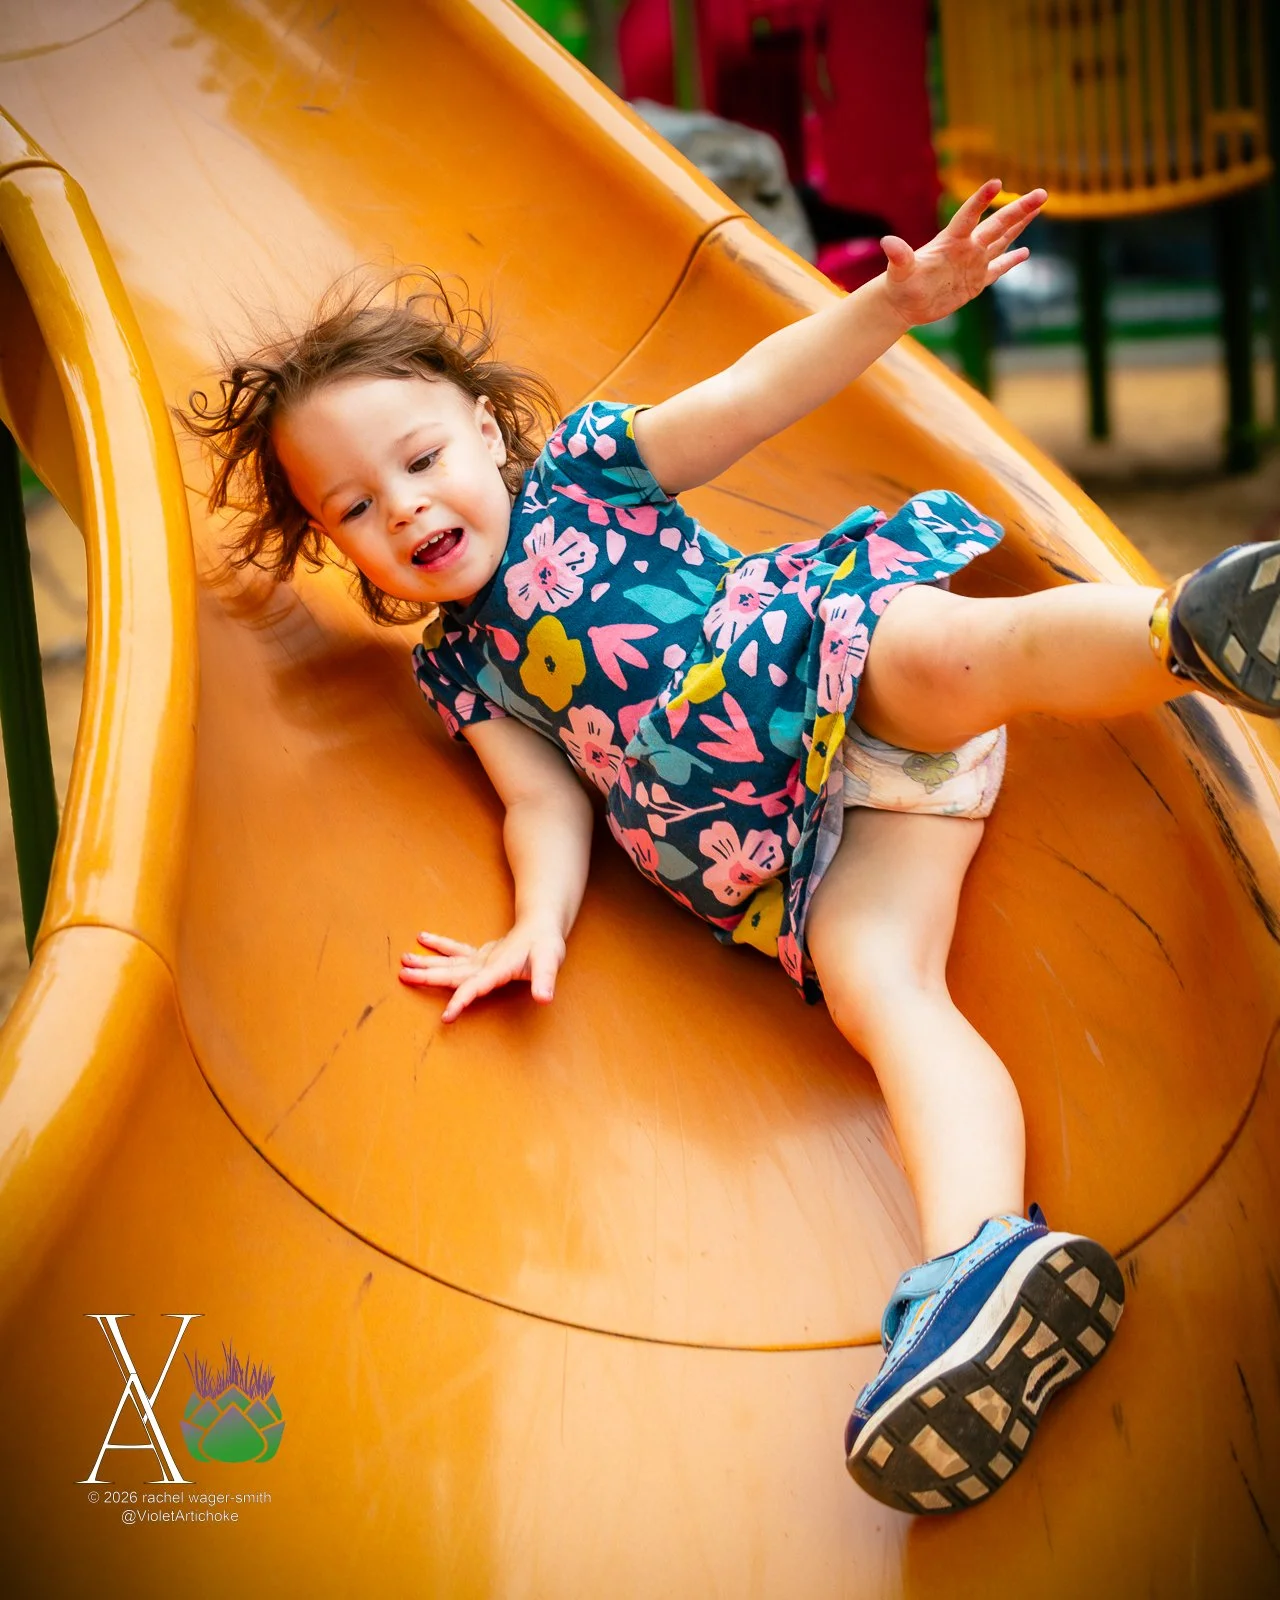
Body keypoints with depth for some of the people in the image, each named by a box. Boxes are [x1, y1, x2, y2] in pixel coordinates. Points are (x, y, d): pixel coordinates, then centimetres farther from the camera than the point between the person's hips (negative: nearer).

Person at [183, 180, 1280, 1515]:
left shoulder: (587, 468, 16)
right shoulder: (463, 664, 23)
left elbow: (754, 394, 5)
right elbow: (545, 799, 13)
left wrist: (891, 305, -12)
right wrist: (540, 917, -10)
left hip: (845, 657, -1)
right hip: (789, 828, 2)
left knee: (948, 651, -37)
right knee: (871, 974, -27)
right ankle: (988, 1257, -51)